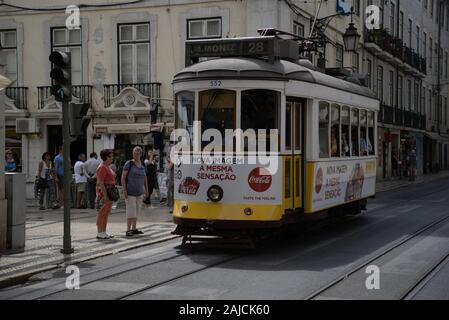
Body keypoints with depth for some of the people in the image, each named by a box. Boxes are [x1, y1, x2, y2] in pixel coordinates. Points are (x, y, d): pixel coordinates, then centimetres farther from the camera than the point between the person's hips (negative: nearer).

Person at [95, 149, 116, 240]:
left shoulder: (107, 167, 17)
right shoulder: (102, 168, -14)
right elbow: (100, 183, -20)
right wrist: (105, 195, -24)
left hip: (109, 192, 10)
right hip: (103, 192, -10)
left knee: (106, 213, 11)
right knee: (102, 213, -6)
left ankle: (104, 232, 15)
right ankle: (99, 233, -3)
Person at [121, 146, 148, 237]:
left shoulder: (143, 165, 9)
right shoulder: (129, 163, -7)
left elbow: (145, 178, 20)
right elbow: (123, 177, -9)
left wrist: (146, 190, 17)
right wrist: (124, 190, -16)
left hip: (139, 192, 6)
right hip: (130, 192, -6)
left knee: (136, 211, 11)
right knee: (131, 211, -9)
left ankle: (134, 229, 19)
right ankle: (128, 230, -7)